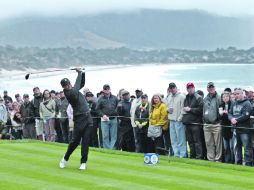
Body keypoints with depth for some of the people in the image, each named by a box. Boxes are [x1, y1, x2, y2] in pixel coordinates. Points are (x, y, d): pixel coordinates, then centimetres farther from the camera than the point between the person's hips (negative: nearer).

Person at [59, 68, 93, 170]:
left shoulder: (74, 89, 11)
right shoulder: (69, 93, -11)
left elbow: (82, 83, 26)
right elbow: (77, 87, -21)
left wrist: (82, 73, 9)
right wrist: (79, 73, -11)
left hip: (88, 118, 6)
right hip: (79, 119, -6)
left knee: (85, 141, 2)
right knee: (75, 140, -2)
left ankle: (83, 162, 6)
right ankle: (65, 159, 18)